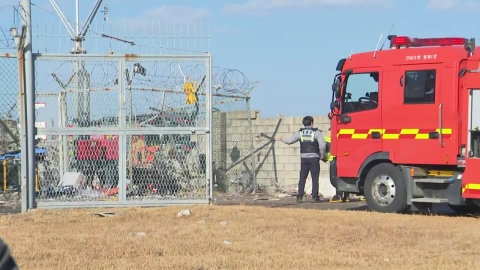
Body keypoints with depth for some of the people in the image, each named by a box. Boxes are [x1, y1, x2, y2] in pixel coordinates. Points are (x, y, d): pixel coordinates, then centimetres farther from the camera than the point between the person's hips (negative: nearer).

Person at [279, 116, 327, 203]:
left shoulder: (300, 132, 7)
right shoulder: (316, 132, -2)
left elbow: (290, 140, 11)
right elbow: (322, 145, -11)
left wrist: (282, 139, 33)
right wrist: (322, 156, 3)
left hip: (304, 158, 3)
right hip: (314, 158, -3)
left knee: (302, 178, 8)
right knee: (315, 178, 0)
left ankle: (300, 197, 4)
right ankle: (315, 197, -5)